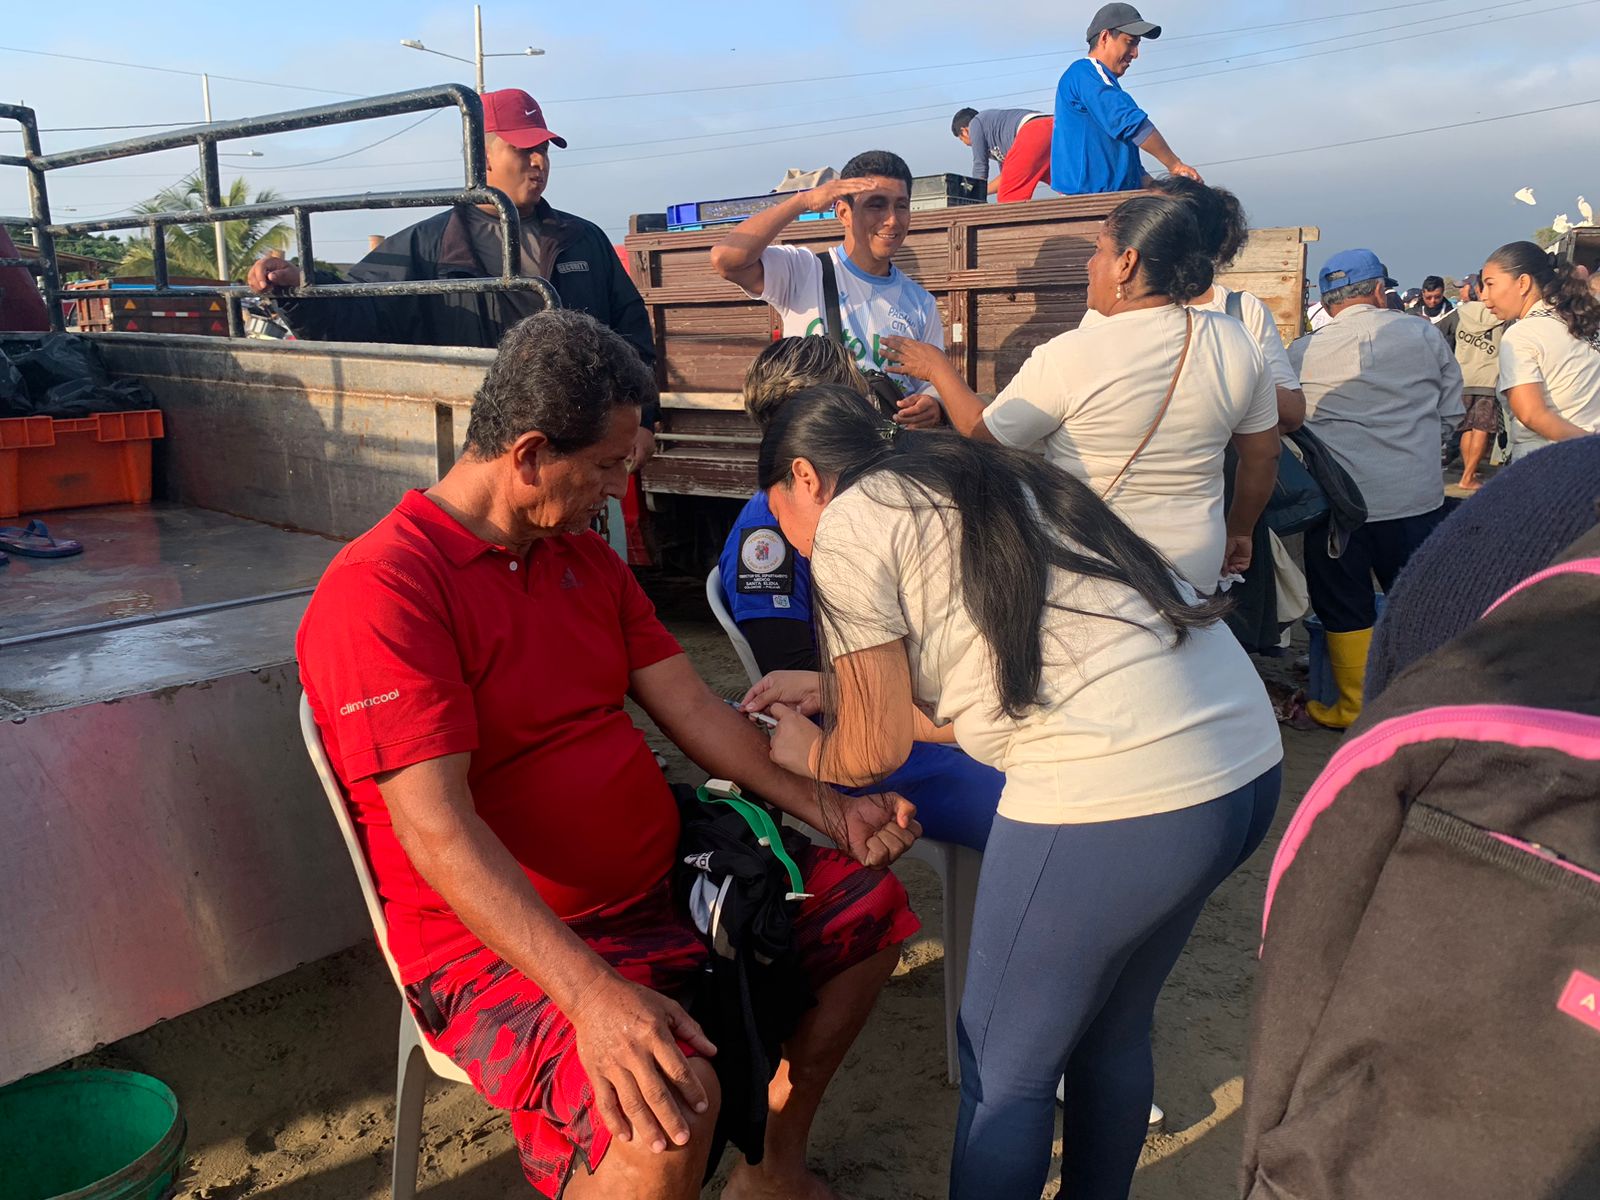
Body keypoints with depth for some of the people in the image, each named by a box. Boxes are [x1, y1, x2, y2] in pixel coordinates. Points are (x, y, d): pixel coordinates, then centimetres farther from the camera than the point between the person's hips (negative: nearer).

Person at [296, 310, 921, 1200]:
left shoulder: (586, 558, 10)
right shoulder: (381, 591, -18)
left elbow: (692, 710, 9)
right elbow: (436, 830, -26)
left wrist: (830, 813, -2)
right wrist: (594, 994, -36)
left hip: (665, 885, 9)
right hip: (504, 945, -9)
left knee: (870, 901, 13)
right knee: (672, 1100, -35)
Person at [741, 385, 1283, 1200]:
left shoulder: (849, 525, -1)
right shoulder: (978, 489, 22)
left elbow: (874, 752, 3)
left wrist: (803, 755, 25)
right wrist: (833, 698, 33)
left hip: (1113, 795, -9)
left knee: (1003, 1069, 12)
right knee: (1113, 1032, 27)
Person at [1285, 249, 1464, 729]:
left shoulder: (1301, 352, -5)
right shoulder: (1425, 335, 0)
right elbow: (1450, 414, 7)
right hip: (1418, 498, 2)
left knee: (1345, 611, 11)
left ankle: (1352, 708, 21)